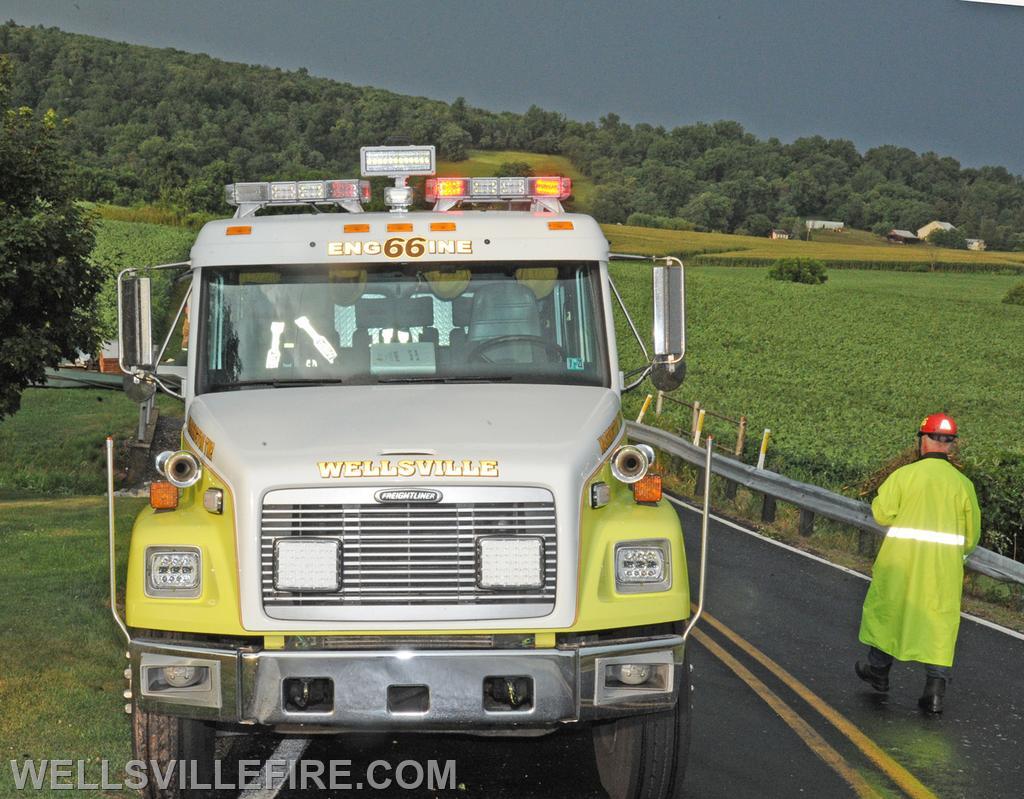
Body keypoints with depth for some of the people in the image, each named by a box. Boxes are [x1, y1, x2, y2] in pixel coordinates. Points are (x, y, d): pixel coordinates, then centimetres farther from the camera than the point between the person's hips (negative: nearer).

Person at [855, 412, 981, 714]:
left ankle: (878, 670, 31)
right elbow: (971, 533, 5)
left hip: (902, 559, -1)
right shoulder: (962, 483, 1)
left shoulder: (904, 475, -8)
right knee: (940, 622, 5)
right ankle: (935, 690, -3)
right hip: (945, 565, 2)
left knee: (887, 611, 18)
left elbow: (882, 513, -10)